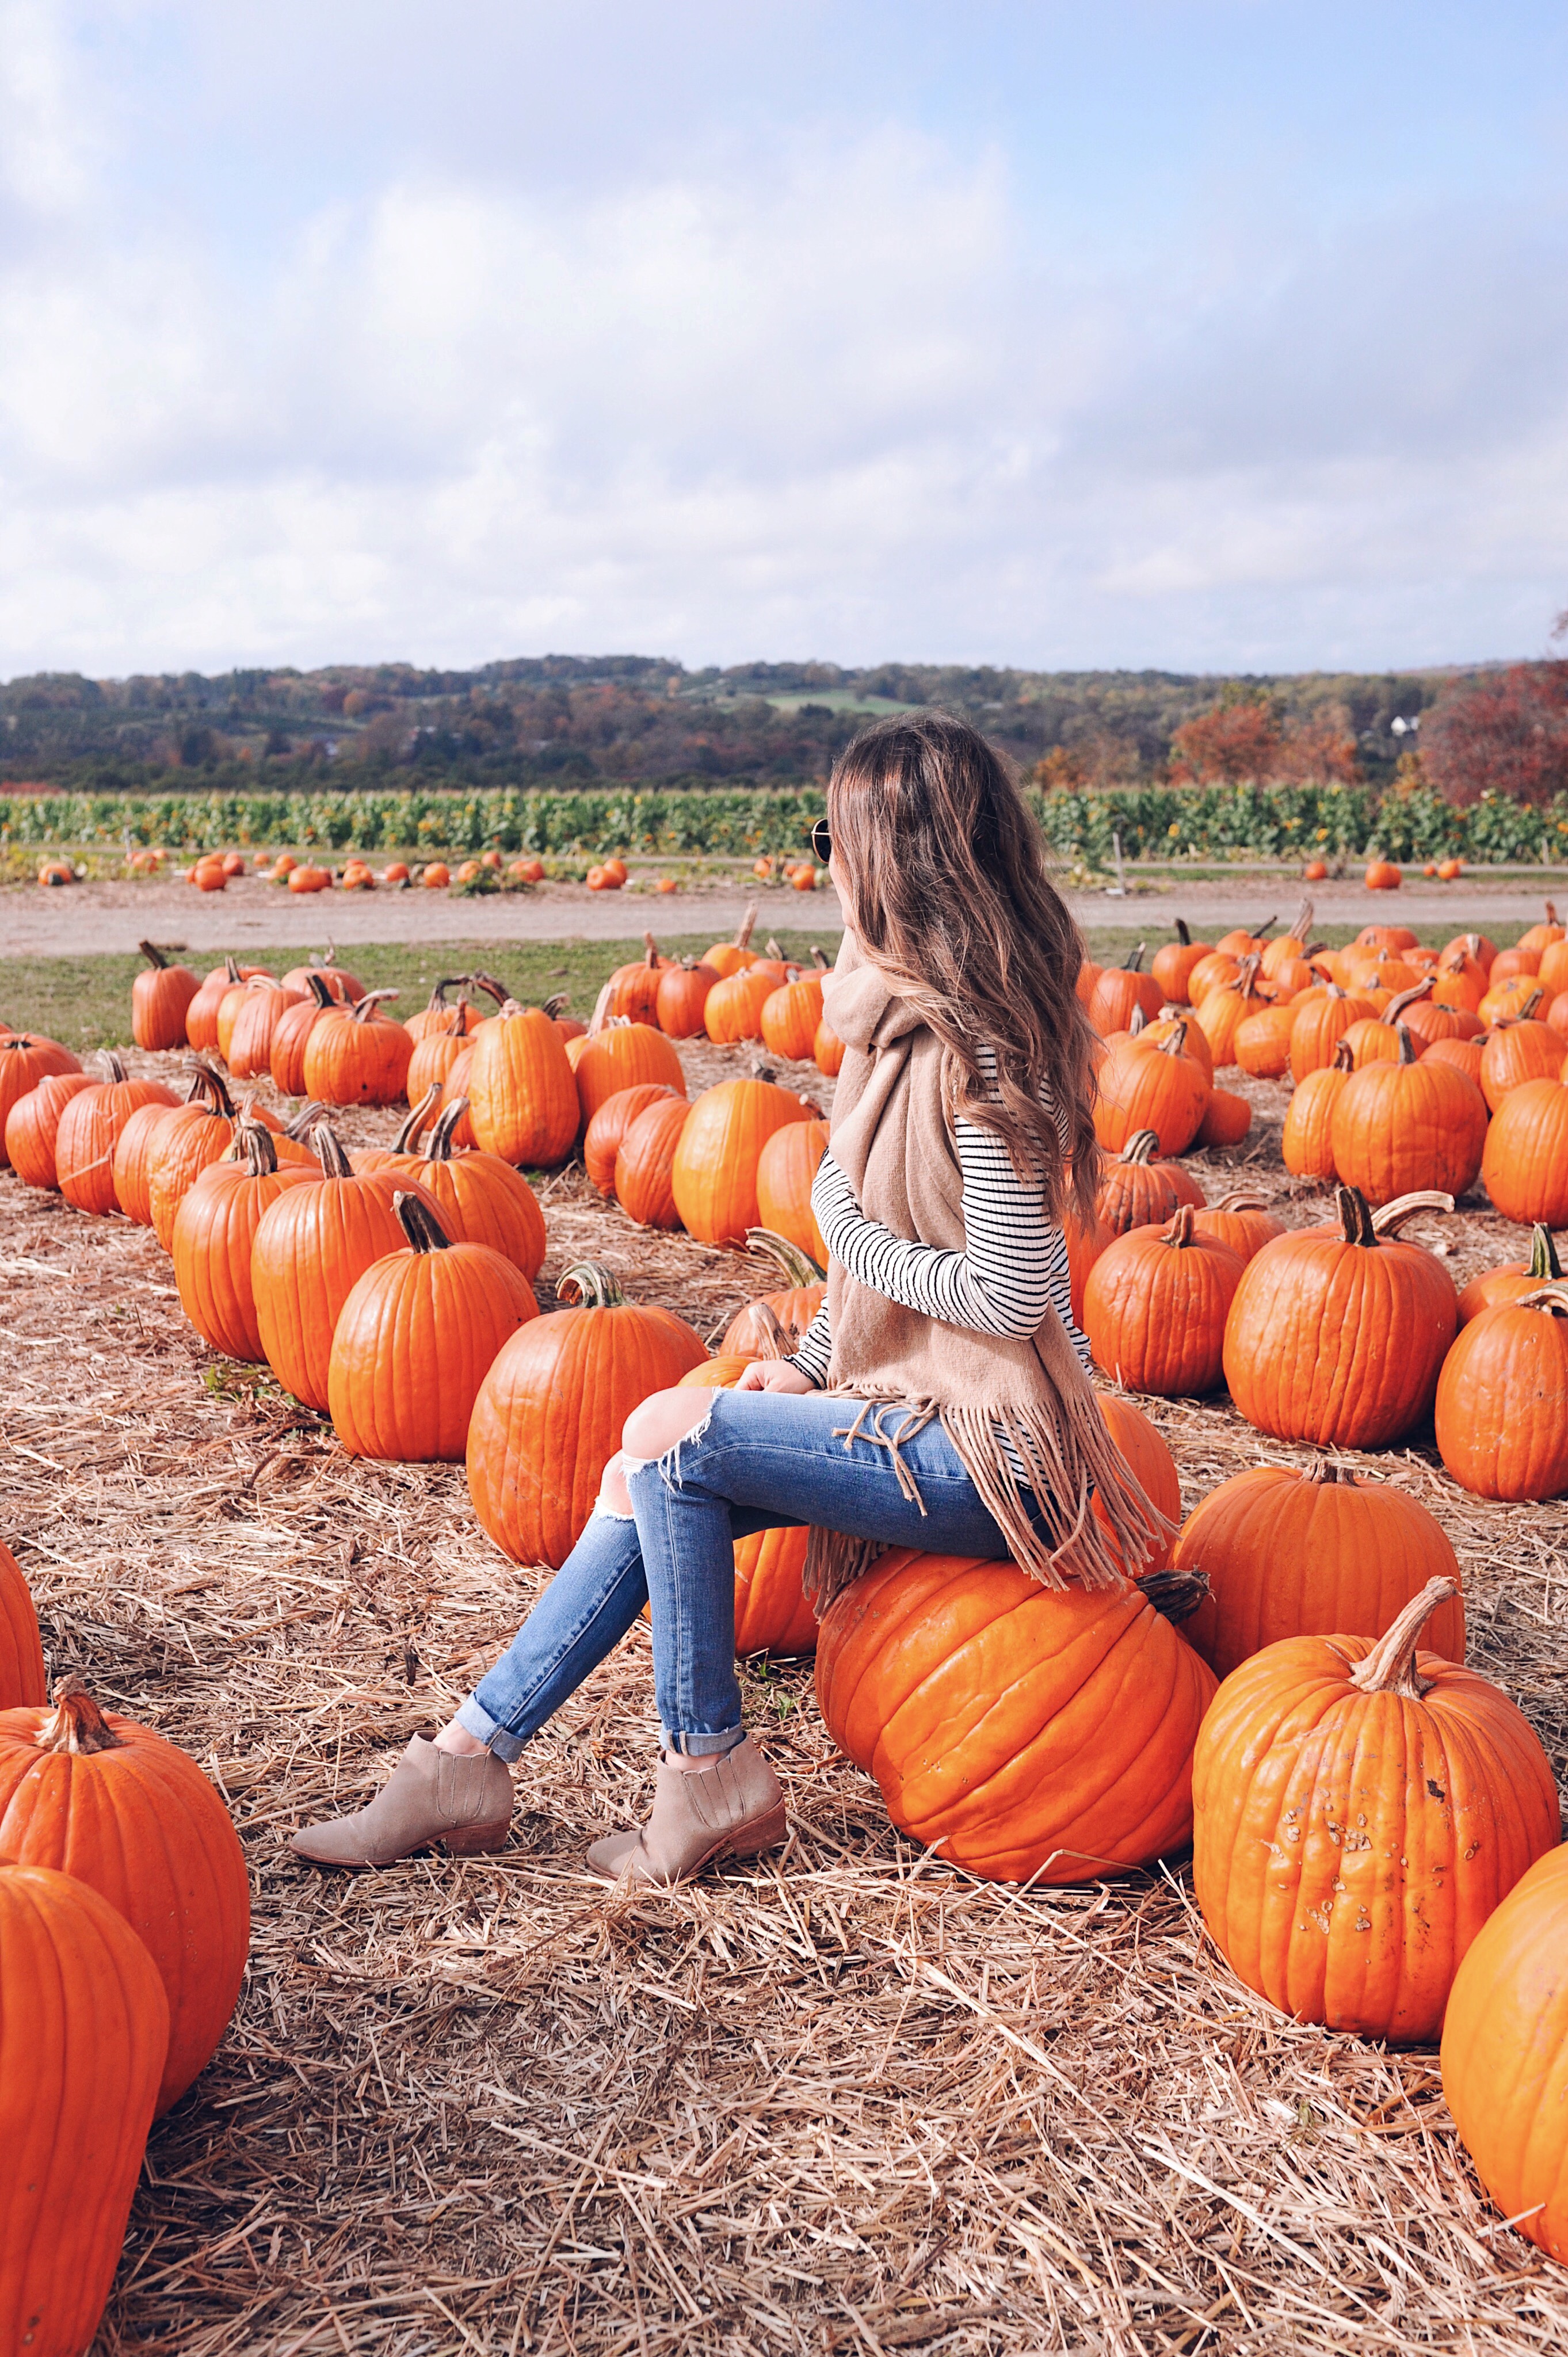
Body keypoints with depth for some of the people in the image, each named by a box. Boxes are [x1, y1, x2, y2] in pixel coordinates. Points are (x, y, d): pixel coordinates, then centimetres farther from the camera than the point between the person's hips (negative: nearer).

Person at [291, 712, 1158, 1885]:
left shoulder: (978, 1050, -22)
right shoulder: (909, 1016, 8)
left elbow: (1009, 1295, -23)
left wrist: (845, 1222, -12)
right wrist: (812, 1360, 8)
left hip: (987, 1450, -9)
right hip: (923, 1403, 9)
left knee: (671, 1433, -15)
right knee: (652, 1477, 2)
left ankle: (710, 1777, 1)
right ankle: (468, 1760, 10)